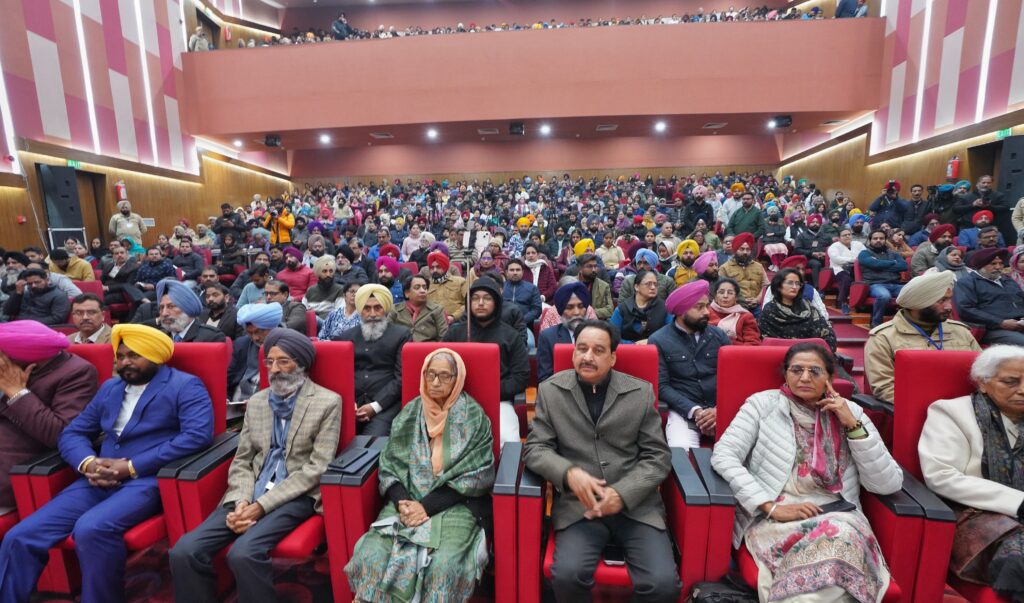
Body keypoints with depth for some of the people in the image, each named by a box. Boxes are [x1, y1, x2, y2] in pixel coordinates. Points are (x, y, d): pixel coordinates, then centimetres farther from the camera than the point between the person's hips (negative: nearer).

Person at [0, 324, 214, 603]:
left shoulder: (185, 386, -3)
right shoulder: (109, 388, 21)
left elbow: (197, 435, -17)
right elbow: (71, 433, 18)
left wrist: (131, 467, -17)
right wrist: (89, 463, -6)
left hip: (147, 480, -7)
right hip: (100, 481, 7)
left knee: (91, 529, -29)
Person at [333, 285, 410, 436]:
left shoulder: (401, 335, 6)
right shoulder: (345, 337, 17)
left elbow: (401, 377, -1)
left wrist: (376, 406, -10)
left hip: (385, 405, -3)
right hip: (350, 403, 3)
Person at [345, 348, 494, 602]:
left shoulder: (474, 417, -5)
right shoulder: (410, 413, 6)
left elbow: (476, 476, -8)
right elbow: (389, 465, 5)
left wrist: (428, 506, -14)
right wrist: (401, 501, -14)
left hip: (455, 503, -3)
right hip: (408, 499, 3)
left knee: (443, 564, -28)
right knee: (371, 555, -21)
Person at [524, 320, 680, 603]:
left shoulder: (641, 392, 2)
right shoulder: (550, 391, 1)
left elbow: (658, 456, 2)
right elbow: (535, 448, 0)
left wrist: (623, 494, -13)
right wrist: (569, 473, -19)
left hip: (635, 504, 1)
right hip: (578, 504, -1)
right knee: (568, 575, -24)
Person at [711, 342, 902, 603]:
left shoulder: (850, 412, 11)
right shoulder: (764, 403, 2)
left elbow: (890, 485, 4)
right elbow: (722, 456, -8)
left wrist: (854, 426, -4)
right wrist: (771, 507, -16)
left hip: (837, 515, 3)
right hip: (775, 517, -2)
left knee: (841, 538, -31)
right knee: (829, 542, -32)